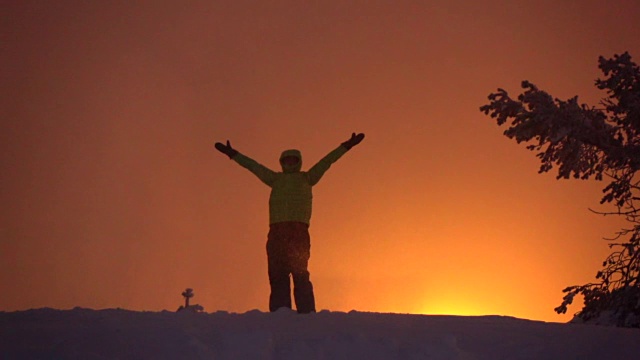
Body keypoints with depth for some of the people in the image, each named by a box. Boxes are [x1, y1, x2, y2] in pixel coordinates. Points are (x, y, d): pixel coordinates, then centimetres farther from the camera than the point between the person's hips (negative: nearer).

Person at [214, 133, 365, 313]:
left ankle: (306, 312, -15)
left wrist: (346, 146, 11)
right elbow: (253, 166, 28)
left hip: (299, 230, -3)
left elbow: (326, 162, 15)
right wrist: (233, 154, 29)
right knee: (277, 274, -3)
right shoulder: (275, 179, 25)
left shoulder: (306, 178, 18)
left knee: (299, 273, -11)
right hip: (276, 230, 3)